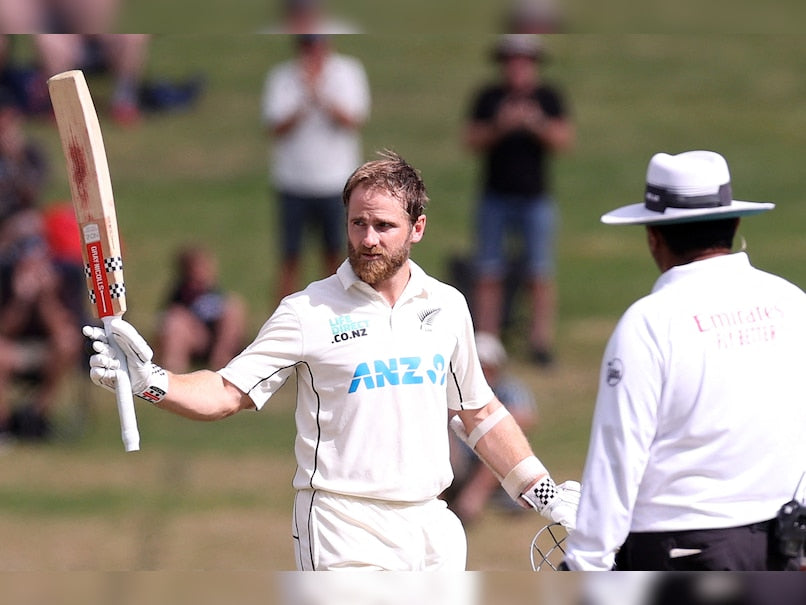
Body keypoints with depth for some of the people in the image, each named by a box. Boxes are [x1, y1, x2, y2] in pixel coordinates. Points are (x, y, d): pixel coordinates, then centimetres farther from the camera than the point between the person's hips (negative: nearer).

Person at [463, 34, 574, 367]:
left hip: (535, 198, -1)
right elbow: (472, 140, 1)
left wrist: (537, 124, -20)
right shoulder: (488, 97, 6)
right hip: (495, 198, 1)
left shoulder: (548, 98, 5)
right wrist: (499, 126, -16)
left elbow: (564, 139, -3)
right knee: (488, 275, -1)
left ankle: (541, 340, 0)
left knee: (539, 274, -4)